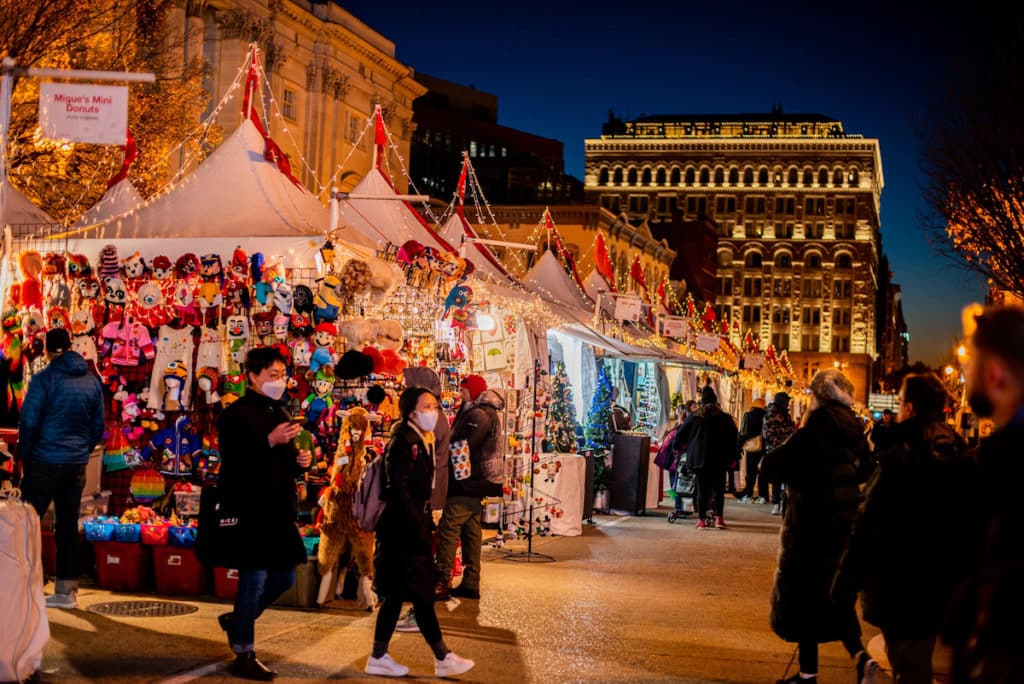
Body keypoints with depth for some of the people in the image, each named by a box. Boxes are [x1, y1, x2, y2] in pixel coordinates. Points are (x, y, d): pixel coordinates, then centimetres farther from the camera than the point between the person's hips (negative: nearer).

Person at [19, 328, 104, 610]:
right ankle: (67, 590, 11)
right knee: (68, 526, 9)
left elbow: (28, 422, -9)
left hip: (45, 462, -4)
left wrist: (25, 456, 2)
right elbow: (98, 426, 10)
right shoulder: (92, 381, 6)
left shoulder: (44, 379, -9)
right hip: (77, 466, 5)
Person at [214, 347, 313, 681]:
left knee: (285, 576, 14)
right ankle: (244, 656, 9)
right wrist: (270, 441, -27)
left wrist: (301, 460, 2)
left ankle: (237, 620, 35)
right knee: (254, 578, -2)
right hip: (249, 511, -8)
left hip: (279, 510, 8)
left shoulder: (280, 413, 16)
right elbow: (232, 462, -21)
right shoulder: (236, 414, -9)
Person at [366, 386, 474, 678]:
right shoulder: (402, 441, -13)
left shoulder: (423, 442, 15)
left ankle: (378, 657, 15)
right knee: (421, 594, -5)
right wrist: (419, 524, -19)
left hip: (415, 527, 9)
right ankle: (443, 658, -1)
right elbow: (398, 488, -18)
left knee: (396, 595, 10)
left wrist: (426, 522, 11)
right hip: (402, 528, -9)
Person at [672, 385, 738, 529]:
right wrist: (732, 457, 7)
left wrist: (677, 446, 24)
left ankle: (701, 519, 3)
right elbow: (733, 438, 1)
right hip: (719, 459, -1)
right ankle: (719, 518, -6)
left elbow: (681, 434, 7)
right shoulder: (725, 417, 1)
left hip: (699, 458, 1)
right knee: (718, 488, 4)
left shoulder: (695, 417, 1)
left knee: (702, 488, 5)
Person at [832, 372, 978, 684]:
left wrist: (844, 588, -14)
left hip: (900, 591, -7)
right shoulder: (961, 460, 1)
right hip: (941, 588, 7)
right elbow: (969, 528, 10)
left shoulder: (899, 461, -20)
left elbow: (868, 531, -21)